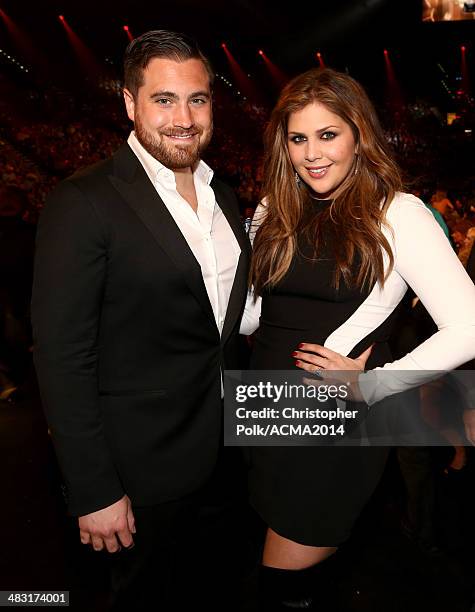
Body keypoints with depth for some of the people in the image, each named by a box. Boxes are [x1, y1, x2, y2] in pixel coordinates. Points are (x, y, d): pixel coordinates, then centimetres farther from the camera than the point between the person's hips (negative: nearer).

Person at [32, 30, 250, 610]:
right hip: (143, 467, -6)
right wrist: (94, 492, -18)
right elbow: (62, 358, -20)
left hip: (221, 451, 6)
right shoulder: (84, 203, -19)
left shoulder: (224, 196, 3)